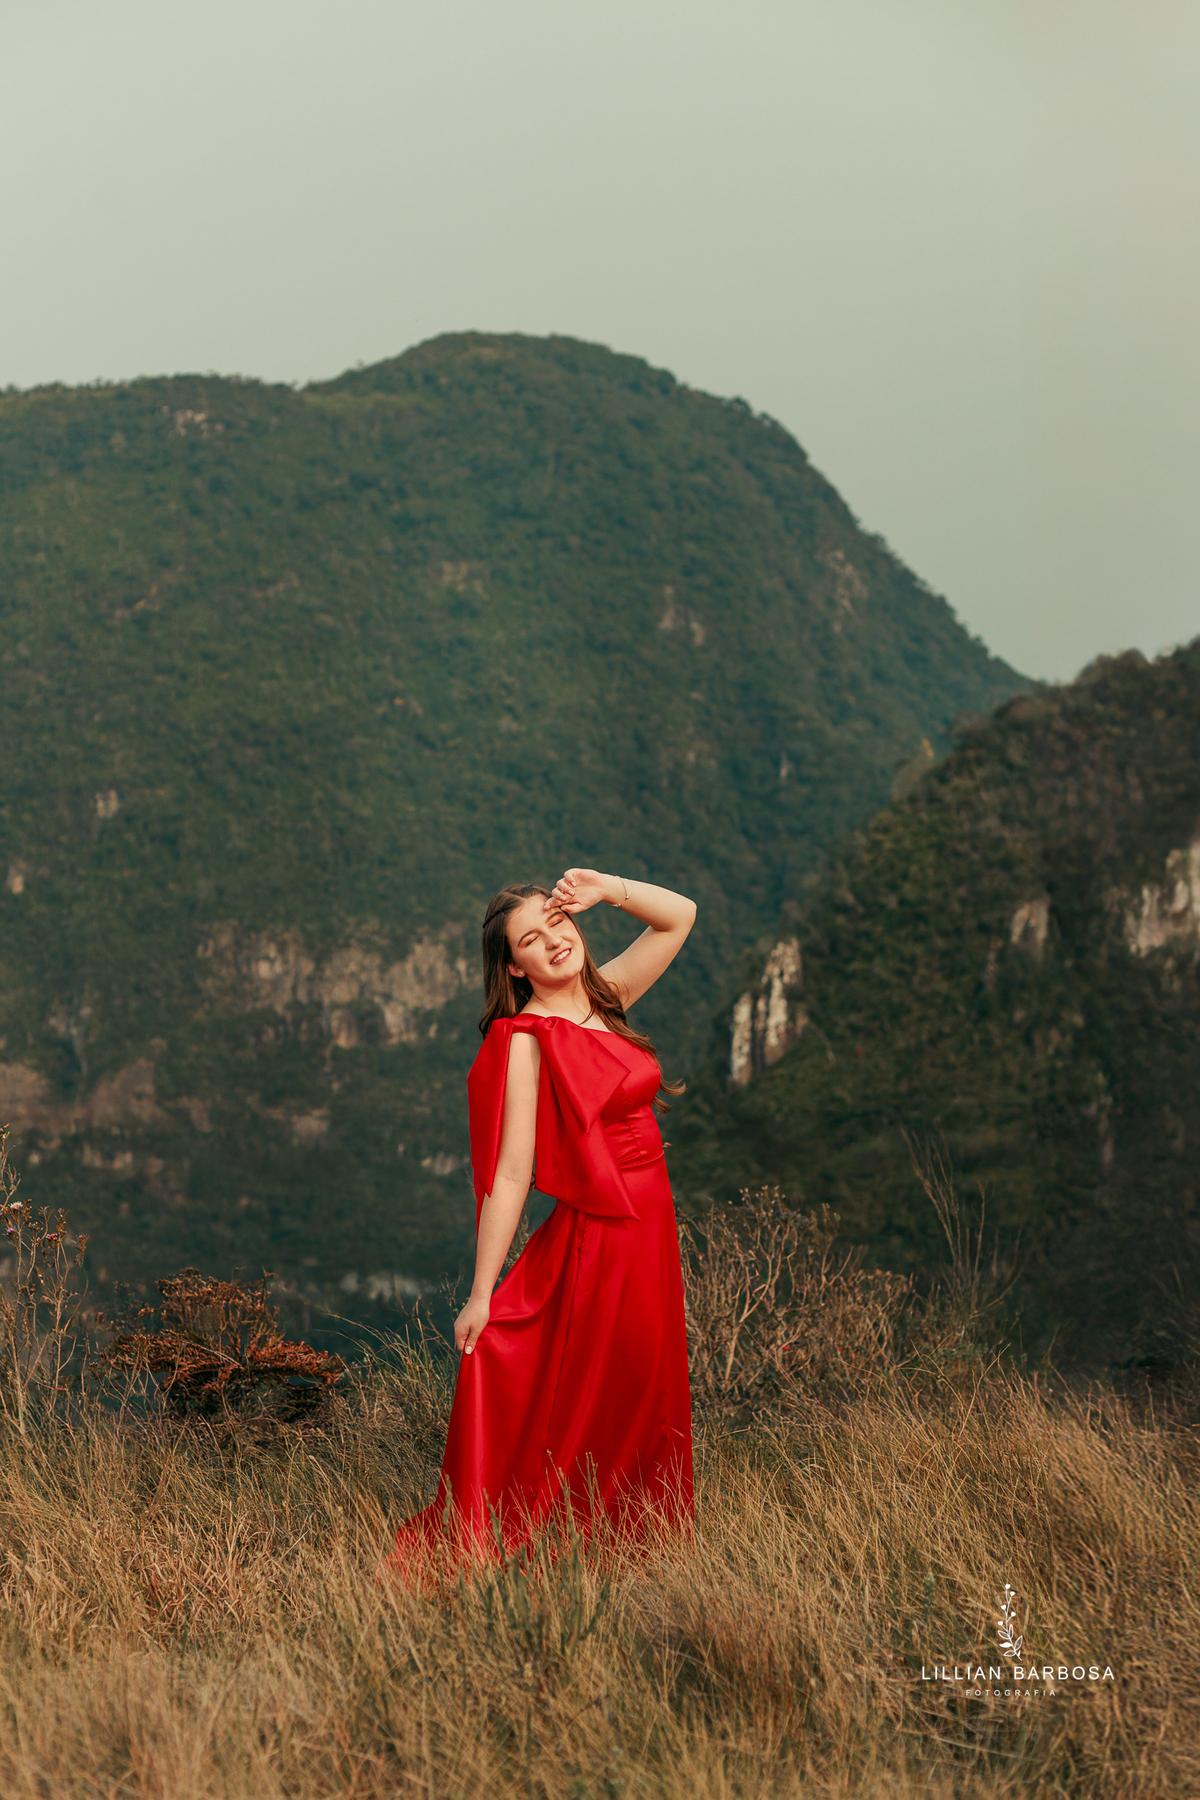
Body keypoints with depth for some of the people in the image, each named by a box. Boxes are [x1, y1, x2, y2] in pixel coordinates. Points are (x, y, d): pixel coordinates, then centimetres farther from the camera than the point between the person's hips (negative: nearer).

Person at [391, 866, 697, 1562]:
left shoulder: (604, 998, 7)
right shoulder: (526, 1040, -13)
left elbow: (680, 915, 17)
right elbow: (510, 1174, -16)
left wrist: (606, 890, 0)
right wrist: (481, 1295, -16)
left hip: (650, 1238, 7)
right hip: (597, 1239, -7)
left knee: (641, 1420, 14)